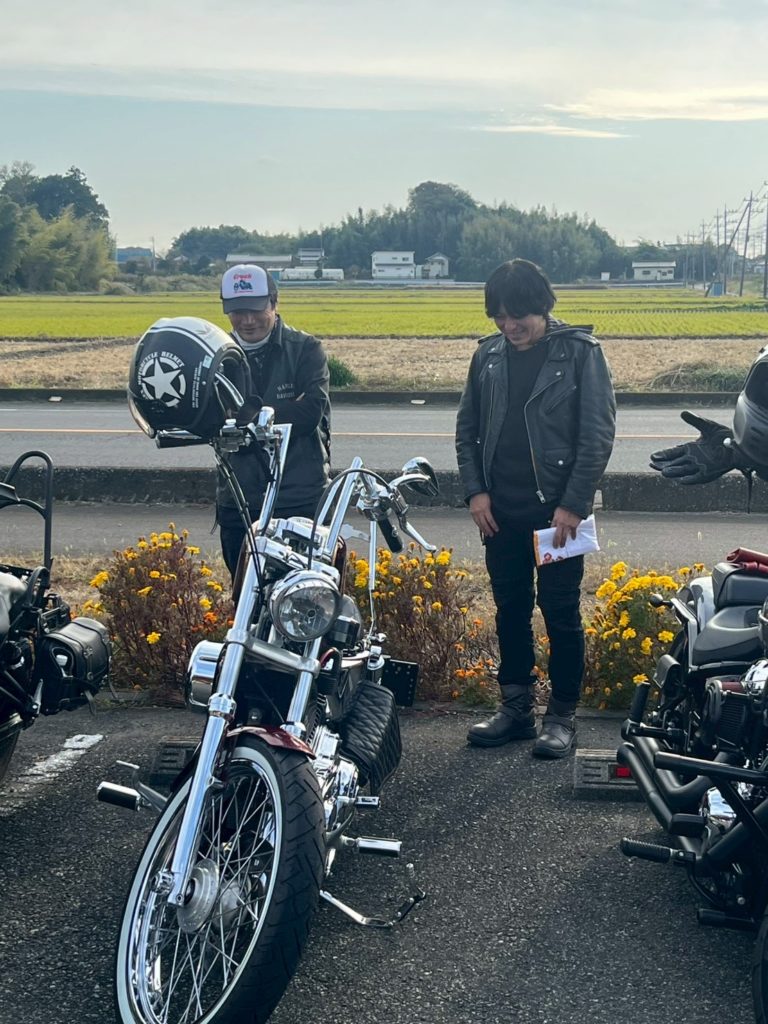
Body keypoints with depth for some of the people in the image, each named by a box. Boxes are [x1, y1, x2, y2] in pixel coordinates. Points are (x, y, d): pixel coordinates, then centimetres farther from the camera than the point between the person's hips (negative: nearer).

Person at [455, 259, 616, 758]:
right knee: (511, 610, 12)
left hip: (557, 510, -4)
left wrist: (574, 503, -14)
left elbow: (599, 433, -9)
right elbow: (467, 429, 14)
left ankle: (562, 716, 13)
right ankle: (516, 707, 24)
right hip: (500, 511, 5)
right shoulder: (488, 355, 7)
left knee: (561, 613, 2)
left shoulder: (580, 352, -6)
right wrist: (475, 490, 2)